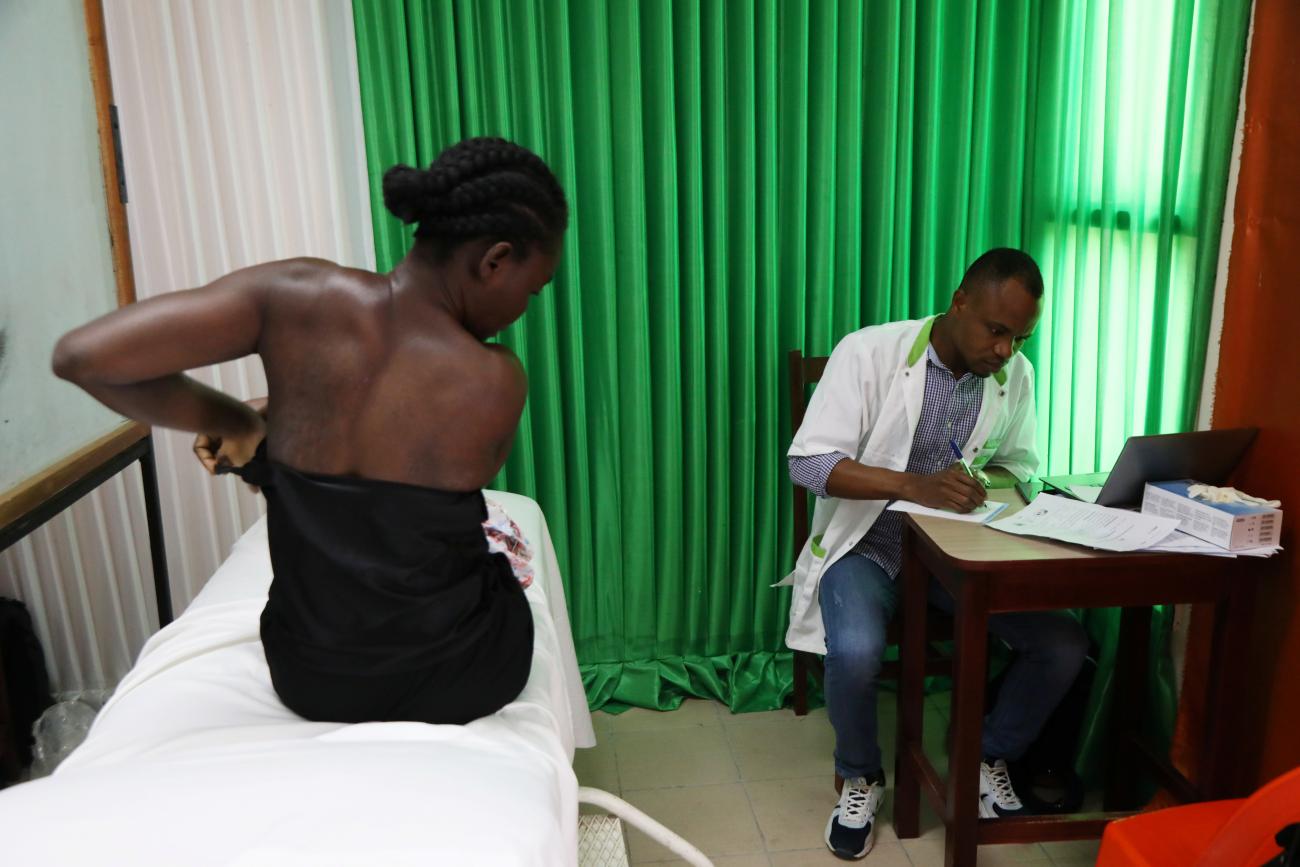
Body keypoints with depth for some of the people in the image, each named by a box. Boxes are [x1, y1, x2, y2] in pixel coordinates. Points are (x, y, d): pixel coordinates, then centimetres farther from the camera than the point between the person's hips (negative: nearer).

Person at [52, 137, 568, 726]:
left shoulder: (300, 297, -18)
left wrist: (234, 421, -6)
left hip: (308, 679, 3)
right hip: (457, 680, -3)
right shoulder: (497, 382, -21)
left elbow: (82, 354, -21)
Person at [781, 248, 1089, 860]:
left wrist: (990, 481, -14)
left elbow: (1020, 463, 12)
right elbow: (809, 462, -22)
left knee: (1064, 645, -13)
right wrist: (914, 484, -37)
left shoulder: (1015, 375, -1)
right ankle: (861, 778, 1)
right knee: (855, 650, -33)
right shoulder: (869, 353, -16)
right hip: (868, 543, -4)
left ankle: (989, 758, 16)